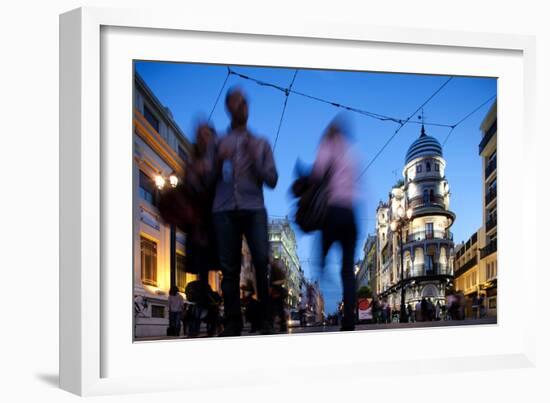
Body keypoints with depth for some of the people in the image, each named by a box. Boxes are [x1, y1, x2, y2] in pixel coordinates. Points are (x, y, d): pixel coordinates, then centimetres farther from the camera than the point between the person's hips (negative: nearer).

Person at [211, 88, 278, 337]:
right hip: (224, 210, 1)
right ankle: (232, 324, -1)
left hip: (254, 209, 0)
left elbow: (272, 180, 11)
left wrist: (255, 158, -2)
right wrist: (218, 162, -4)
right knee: (229, 269, -4)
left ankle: (266, 321, -9)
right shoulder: (219, 143, 19)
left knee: (262, 261, -16)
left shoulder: (260, 143, 19)